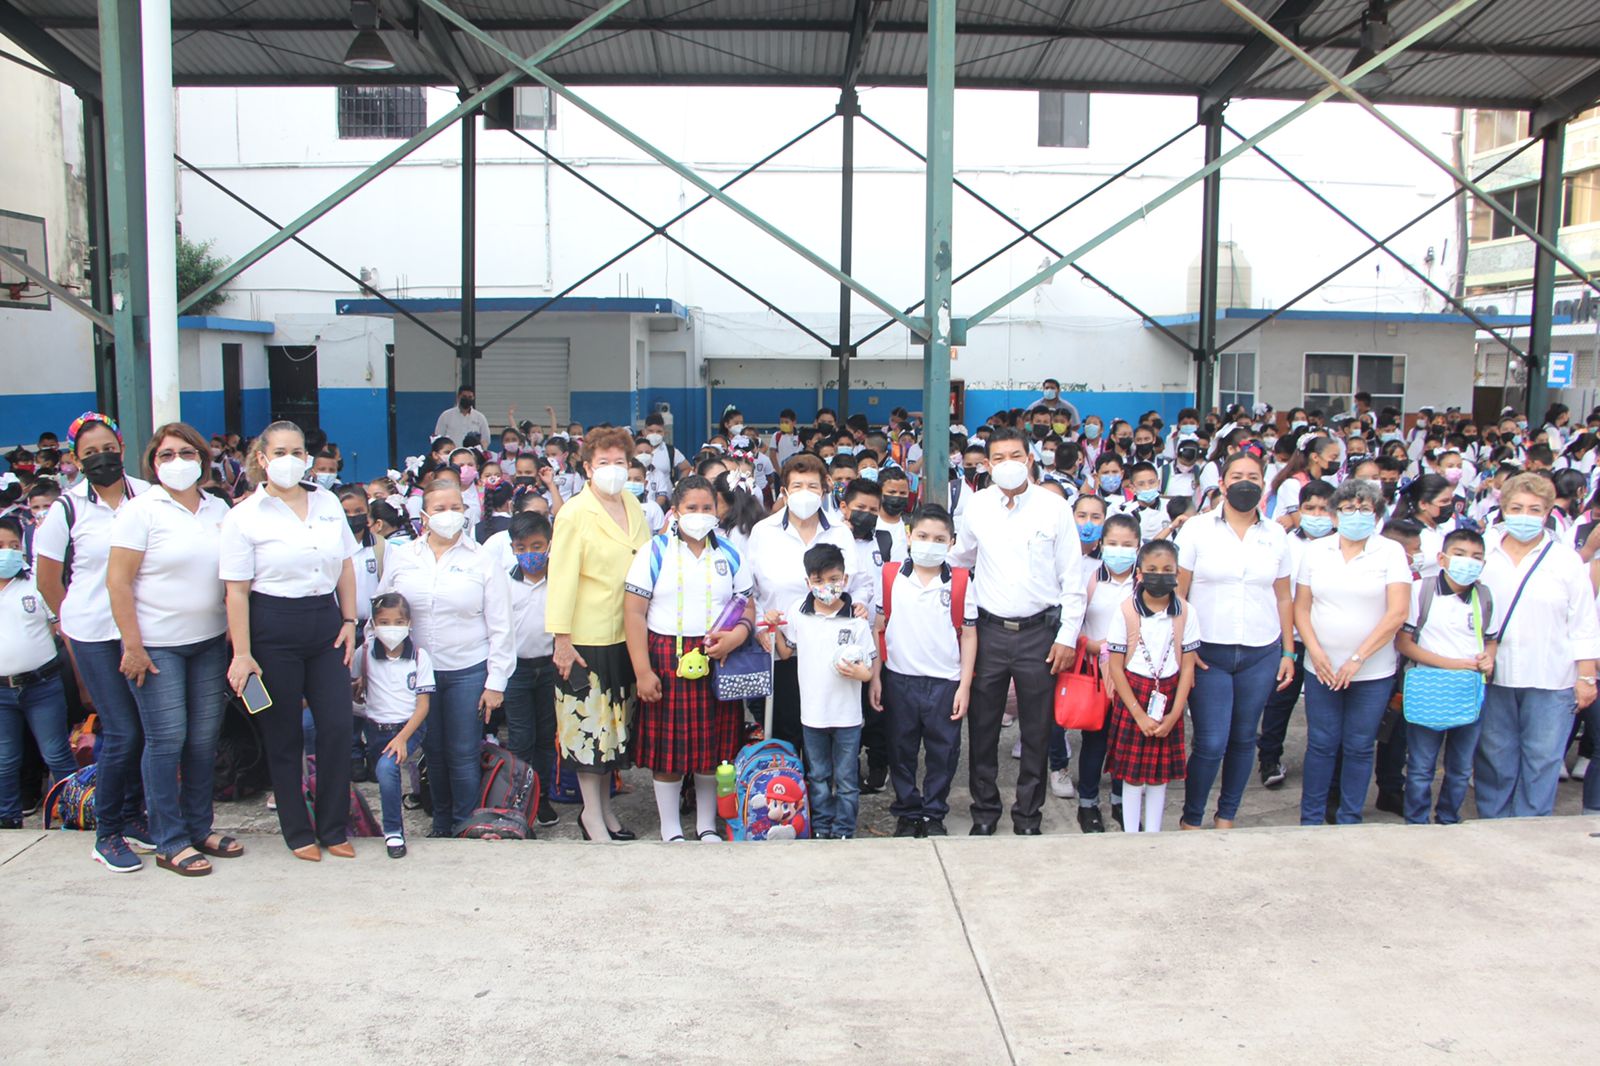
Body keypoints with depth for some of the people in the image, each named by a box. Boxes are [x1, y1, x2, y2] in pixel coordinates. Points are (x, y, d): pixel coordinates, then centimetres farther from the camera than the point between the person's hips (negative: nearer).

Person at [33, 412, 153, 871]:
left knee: (147, 727, 6)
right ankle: (107, 833, 12)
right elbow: (47, 578, 5)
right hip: (95, 636, -3)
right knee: (122, 733, -5)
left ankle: (133, 816, 25)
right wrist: (74, 622, 11)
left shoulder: (147, 495, 1)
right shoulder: (68, 508, -5)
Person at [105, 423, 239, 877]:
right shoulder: (141, 511, -7)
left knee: (204, 737, 9)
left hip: (210, 640, 5)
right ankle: (169, 842, 8)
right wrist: (132, 645, -15)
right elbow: (118, 580, -10)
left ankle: (200, 828, 22)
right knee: (166, 739, -2)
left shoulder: (218, 509, 9)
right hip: (157, 645, -5)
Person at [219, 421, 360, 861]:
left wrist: (349, 621, 6)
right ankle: (297, 831, 21)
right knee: (284, 735, 6)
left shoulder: (328, 503, 7)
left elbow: (345, 566, 14)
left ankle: (334, 828, 18)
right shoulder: (245, 516, -5)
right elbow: (237, 591, -8)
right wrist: (242, 653, -11)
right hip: (274, 629, -4)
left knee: (338, 726, 2)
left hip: (325, 623, 4)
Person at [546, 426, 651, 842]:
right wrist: (561, 638, -15)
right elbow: (562, 577, -12)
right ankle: (592, 814, 14)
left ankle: (605, 808, 27)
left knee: (614, 725, 15)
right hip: (588, 636, -6)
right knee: (589, 725, 2)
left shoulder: (634, 507, 8)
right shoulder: (575, 513, -10)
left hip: (627, 634, 6)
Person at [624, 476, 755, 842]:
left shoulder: (729, 555, 10)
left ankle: (707, 825, 25)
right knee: (668, 745, 3)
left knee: (713, 744, 8)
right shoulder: (655, 552, -1)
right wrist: (642, 671, -12)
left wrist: (738, 633, -12)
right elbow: (634, 613, -6)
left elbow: (748, 605, 12)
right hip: (667, 659, -3)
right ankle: (671, 829, 19)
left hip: (716, 660, 3)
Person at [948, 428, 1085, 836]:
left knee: (1037, 731, 8)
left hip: (1039, 631, -1)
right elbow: (959, 558, 19)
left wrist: (1068, 635, -4)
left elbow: (1073, 577, -1)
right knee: (982, 728, 8)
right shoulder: (977, 506, 2)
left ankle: (1027, 814, 24)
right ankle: (984, 810, 24)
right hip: (990, 631, 1)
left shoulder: (1054, 507, -3)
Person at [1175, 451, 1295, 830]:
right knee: (1210, 744, -6)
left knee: (1244, 739, 11)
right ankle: (1191, 819, 14)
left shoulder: (1276, 535, 8)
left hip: (1261, 654, 3)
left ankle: (1226, 816, 28)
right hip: (1209, 653, -3)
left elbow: (1283, 598, 13)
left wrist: (1288, 653, 10)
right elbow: (1177, 593, -2)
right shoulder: (1197, 528, -2)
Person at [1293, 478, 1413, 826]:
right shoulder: (1316, 551, 5)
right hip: (1322, 668, 2)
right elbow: (1301, 607, 6)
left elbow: (1397, 613, -10)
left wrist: (1357, 659, -13)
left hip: (1373, 671, -2)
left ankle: (1349, 820, 19)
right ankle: (1310, 818, 17)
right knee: (1321, 744, 6)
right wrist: (1316, 652, -9)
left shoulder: (1391, 552, -3)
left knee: (1359, 747, 6)